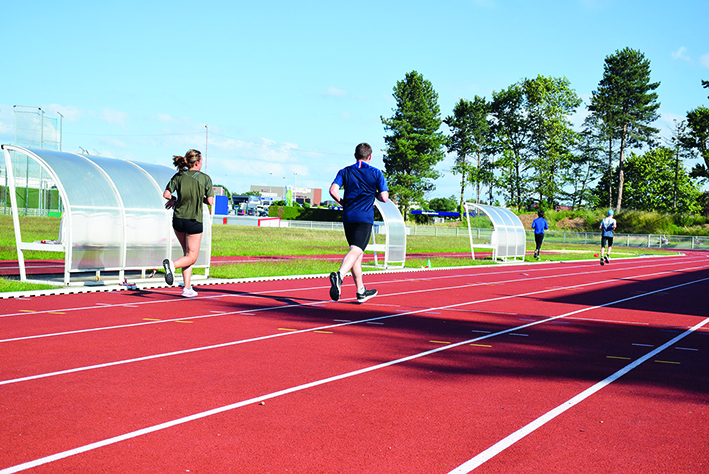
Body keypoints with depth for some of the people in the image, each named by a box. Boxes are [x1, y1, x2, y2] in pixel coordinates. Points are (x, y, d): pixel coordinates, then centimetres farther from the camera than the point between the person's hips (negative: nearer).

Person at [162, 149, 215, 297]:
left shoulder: (178, 176, 1)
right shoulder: (205, 178, -6)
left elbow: (166, 194, -8)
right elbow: (210, 201, -7)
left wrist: (173, 200, 13)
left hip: (178, 219, 4)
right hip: (194, 221, -4)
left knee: (187, 253, 18)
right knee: (192, 257, 4)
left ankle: (187, 288, 13)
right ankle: (172, 265, -27)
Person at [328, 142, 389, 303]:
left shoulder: (345, 172, 10)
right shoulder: (376, 173, 4)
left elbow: (333, 190, -5)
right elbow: (384, 198, -2)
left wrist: (342, 203, 11)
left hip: (348, 216, 4)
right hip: (364, 218, -4)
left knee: (356, 252, 15)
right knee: (355, 251, -16)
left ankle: (361, 291, 22)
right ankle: (339, 275, -44)